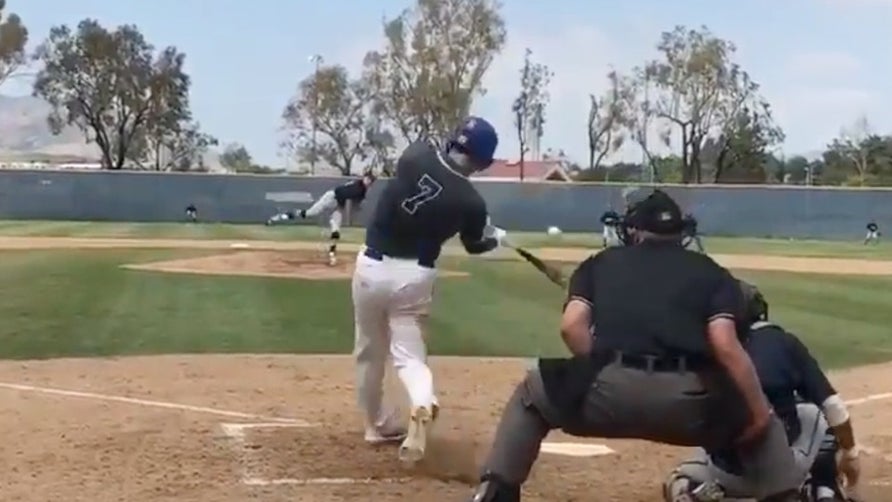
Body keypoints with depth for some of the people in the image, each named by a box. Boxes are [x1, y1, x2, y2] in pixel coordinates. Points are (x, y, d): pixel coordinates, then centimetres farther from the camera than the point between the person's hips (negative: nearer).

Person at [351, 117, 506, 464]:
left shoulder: (415, 155, -10)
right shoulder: (470, 201, -9)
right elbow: (475, 245, 11)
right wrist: (496, 238, 31)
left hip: (372, 266, 1)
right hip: (415, 276, -1)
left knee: (370, 351, 20)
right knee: (408, 353, 8)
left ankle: (375, 423, 32)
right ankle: (423, 405, -23)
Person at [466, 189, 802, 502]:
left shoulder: (601, 262, 24)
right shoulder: (710, 272, 20)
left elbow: (572, 326, 6)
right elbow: (725, 346, 3)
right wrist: (760, 410, 7)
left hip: (611, 390, 0)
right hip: (689, 400, 0)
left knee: (531, 394, 30)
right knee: (761, 423, 30)